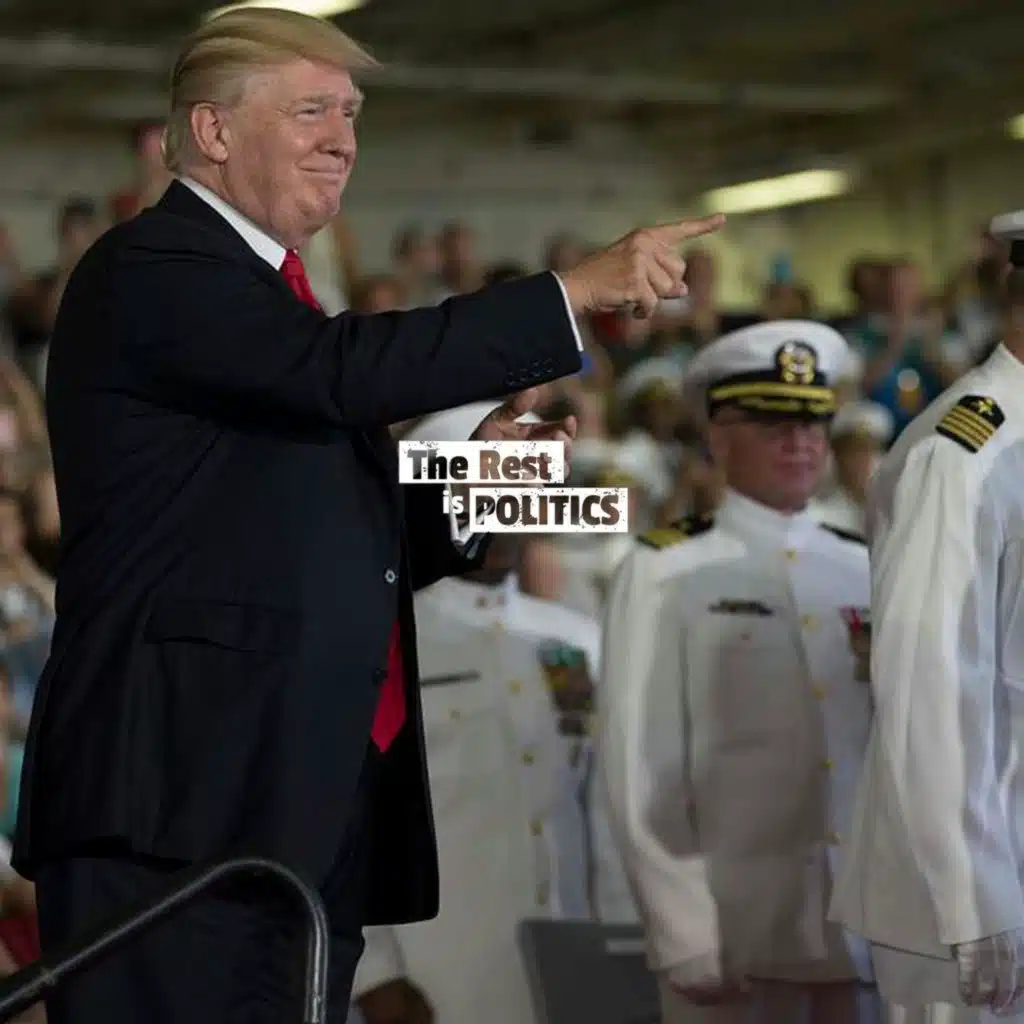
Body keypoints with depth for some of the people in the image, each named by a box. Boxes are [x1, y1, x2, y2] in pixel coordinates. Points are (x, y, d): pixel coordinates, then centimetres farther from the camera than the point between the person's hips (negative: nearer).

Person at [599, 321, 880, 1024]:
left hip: (869, 935, 4)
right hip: (732, 938, -4)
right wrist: (688, 938, -10)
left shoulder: (868, 577, 12)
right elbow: (642, 773, -4)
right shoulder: (666, 577, 0)